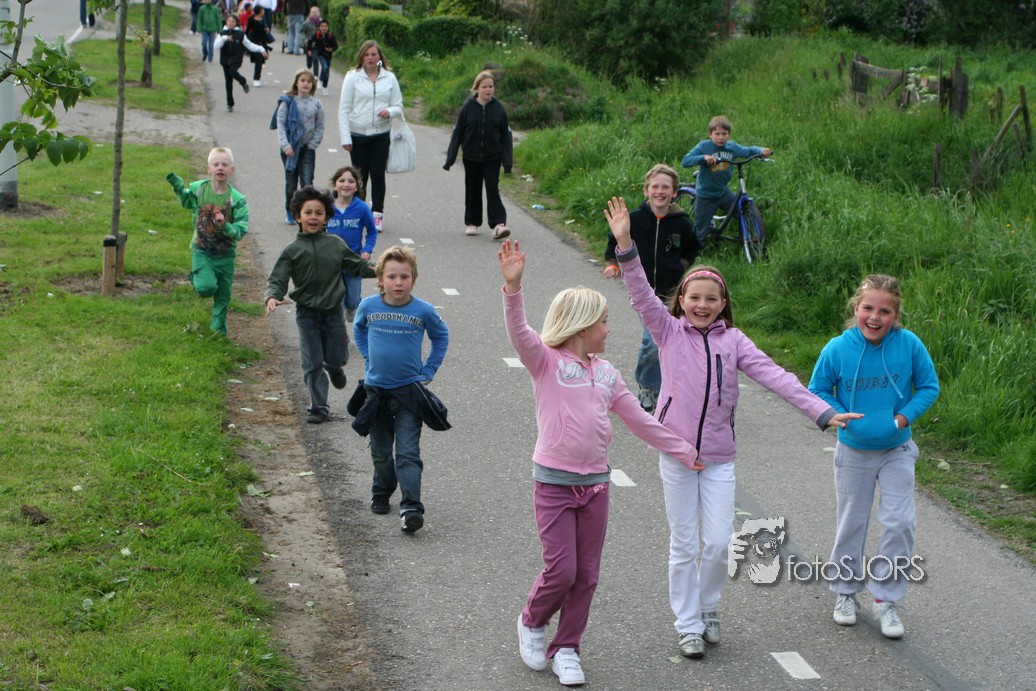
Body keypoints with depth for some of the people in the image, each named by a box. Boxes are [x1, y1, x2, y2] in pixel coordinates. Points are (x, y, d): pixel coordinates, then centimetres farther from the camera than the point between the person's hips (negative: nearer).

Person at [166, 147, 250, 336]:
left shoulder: (236, 199, -15)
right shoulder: (197, 189, -8)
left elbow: (241, 230, -16)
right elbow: (186, 202, 15)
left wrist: (225, 226, -35)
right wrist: (177, 185, -1)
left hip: (225, 254, 1)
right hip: (201, 250, -1)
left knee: (223, 294, 12)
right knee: (207, 287, -19)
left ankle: (218, 326, 34)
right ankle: (196, 276, 15)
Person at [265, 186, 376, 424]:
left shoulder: (335, 244, 0)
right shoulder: (292, 250, -6)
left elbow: (357, 266, 13)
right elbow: (277, 280, -7)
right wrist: (272, 297, -27)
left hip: (333, 311, 2)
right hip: (307, 313, -2)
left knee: (336, 358, 9)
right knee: (312, 364, 0)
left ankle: (333, 367, 46)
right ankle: (318, 408, 12)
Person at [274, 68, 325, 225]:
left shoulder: (316, 104, 2)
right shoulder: (287, 102, -3)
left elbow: (320, 127, 6)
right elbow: (280, 124, -6)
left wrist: (312, 145, -4)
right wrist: (285, 145, -16)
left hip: (307, 149, 1)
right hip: (290, 148, -1)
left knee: (307, 183, -9)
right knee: (291, 183, 7)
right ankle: (290, 212, 23)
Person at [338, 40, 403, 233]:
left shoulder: (389, 78, 5)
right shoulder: (353, 77, 0)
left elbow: (398, 106, 9)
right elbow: (344, 109, -1)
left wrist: (389, 112, -15)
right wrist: (345, 137, -8)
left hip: (381, 135, 1)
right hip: (358, 135, -1)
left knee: (378, 175, -1)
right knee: (360, 176, 5)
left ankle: (377, 215, 4)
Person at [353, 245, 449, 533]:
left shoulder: (423, 310, -11)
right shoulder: (368, 306, -7)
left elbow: (441, 336, 9)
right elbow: (359, 329, 18)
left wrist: (428, 371, 3)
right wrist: (369, 359, 10)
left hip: (409, 390, -2)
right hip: (376, 389, 3)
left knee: (407, 453, -10)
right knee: (380, 451, 16)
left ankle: (411, 508, -15)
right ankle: (381, 494, 38)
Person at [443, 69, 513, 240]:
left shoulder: (498, 109, -4)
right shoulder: (468, 108, -6)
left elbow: (505, 136, 1)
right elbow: (457, 134, -1)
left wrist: (508, 160, -3)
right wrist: (450, 158, -2)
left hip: (492, 157, -1)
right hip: (471, 158, 1)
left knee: (493, 190, -8)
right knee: (473, 191, 12)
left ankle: (498, 225, -15)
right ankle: (471, 223, 24)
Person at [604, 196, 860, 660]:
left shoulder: (733, 341, 2)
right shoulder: (669, 331, 0)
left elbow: (774, 377, -4)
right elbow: (641, 295, -13)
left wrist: (822, 412, -12)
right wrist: (624, 246, -27)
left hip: (719, 456, 1)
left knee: (720, 542, -1)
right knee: (684, 544, 6)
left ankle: (707, 607, 25)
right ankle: (687, 625, 18)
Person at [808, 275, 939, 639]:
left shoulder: (909, 345, -16)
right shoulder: (837, 349, -16)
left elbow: (929, 387, -4)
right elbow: (817, 391, -3)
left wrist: (903, 417, -17)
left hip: (897, 451, 0)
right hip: (853, 452, 0)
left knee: (900, 523, -6)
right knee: (850, 524, 13)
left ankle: (886, 599, 9)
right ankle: (845, 592, 32)